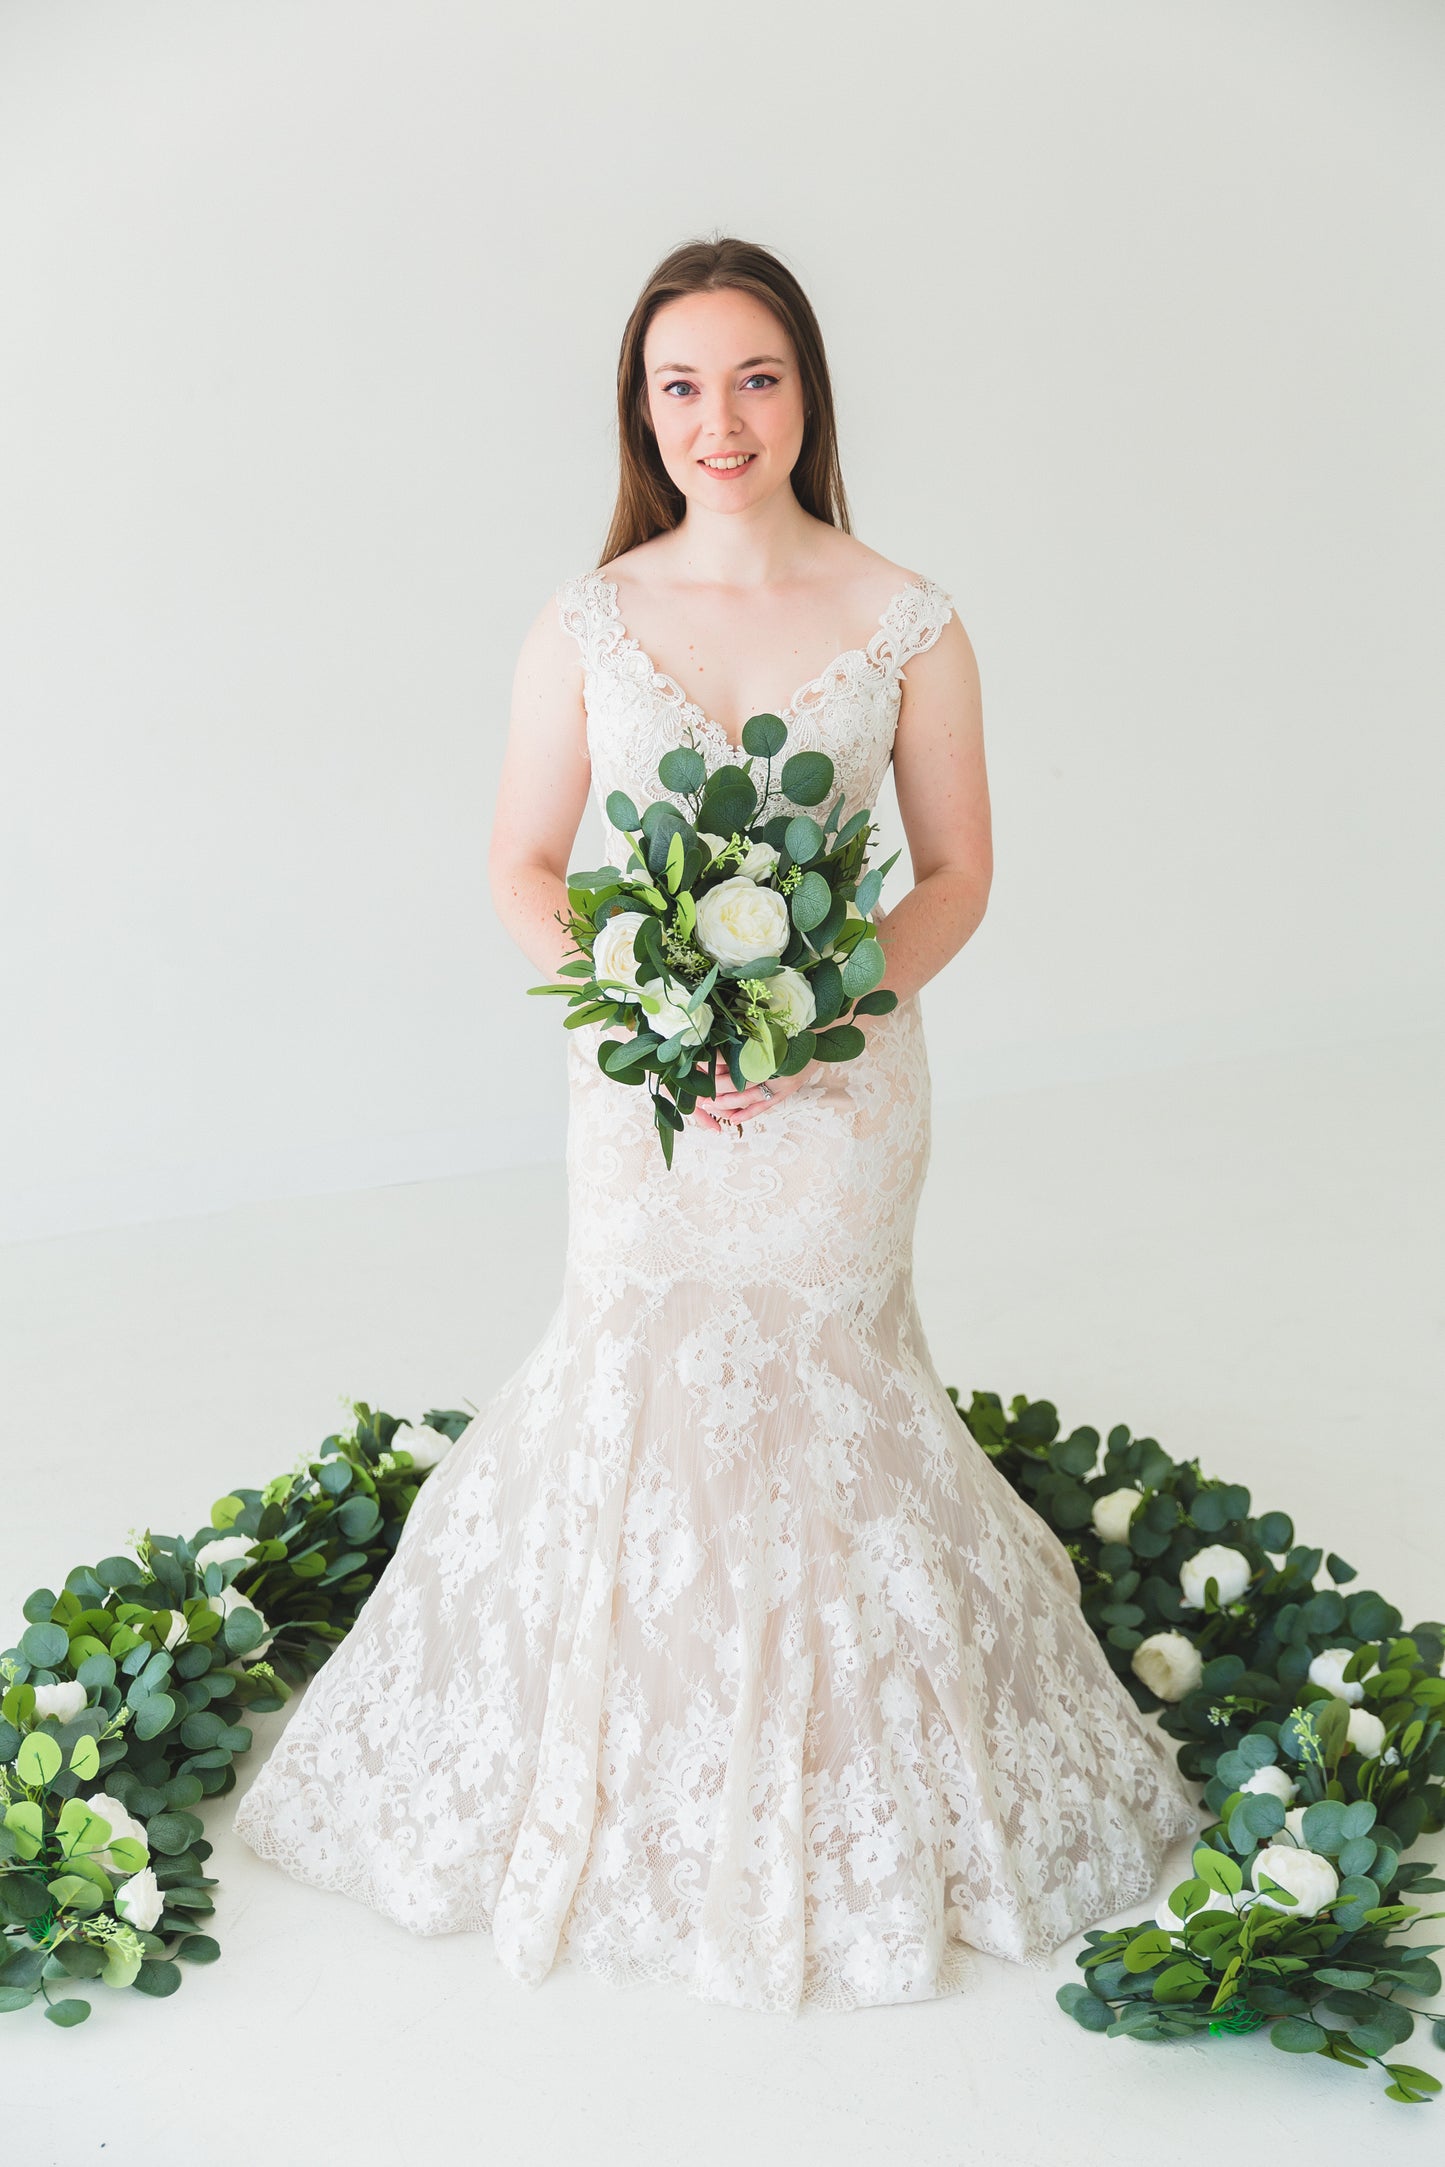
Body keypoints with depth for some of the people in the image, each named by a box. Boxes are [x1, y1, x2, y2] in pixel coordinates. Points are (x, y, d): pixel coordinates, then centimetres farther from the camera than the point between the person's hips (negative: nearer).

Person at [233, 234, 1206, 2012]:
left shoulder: (906, 624, -5)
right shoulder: (586, 623, -2)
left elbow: (957, 872, 0)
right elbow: (524, 868, 2)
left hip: (842, 1072, -1)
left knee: (822, 1379, 9)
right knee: (638, 1369, 9)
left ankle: (850, 1795, 33)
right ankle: (626, 1794, 32)